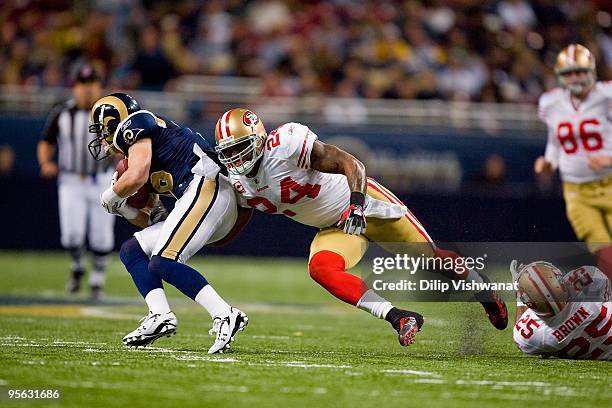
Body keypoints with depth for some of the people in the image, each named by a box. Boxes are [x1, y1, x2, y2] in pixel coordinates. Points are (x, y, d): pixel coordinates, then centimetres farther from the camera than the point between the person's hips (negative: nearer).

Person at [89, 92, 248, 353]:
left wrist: (110, 196, 6)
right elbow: (152, 222, 30)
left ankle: (224, 316, -23)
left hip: (206, 187, -10)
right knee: (131, 251, 11)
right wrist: (123, 208, 13)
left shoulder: (134, 126, 4)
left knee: (163, 262, -20)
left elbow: (137, 177, -13)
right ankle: (159, 315, -6)